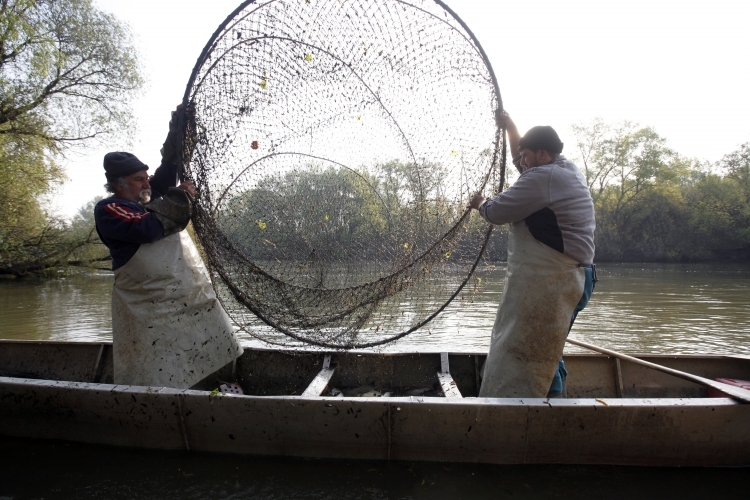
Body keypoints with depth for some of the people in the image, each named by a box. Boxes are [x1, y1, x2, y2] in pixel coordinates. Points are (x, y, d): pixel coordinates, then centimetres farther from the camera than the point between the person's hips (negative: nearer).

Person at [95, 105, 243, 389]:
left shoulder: (151, 197, 15)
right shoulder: (108, 209, -6)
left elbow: (169, 165, 15)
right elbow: (150, 227, -22)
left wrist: (179, 126, 4)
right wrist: (181, 197, -12)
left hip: (196, 301, 8)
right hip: (153, 312, -7)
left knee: (218, 364, 10)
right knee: (165, 383, 0)